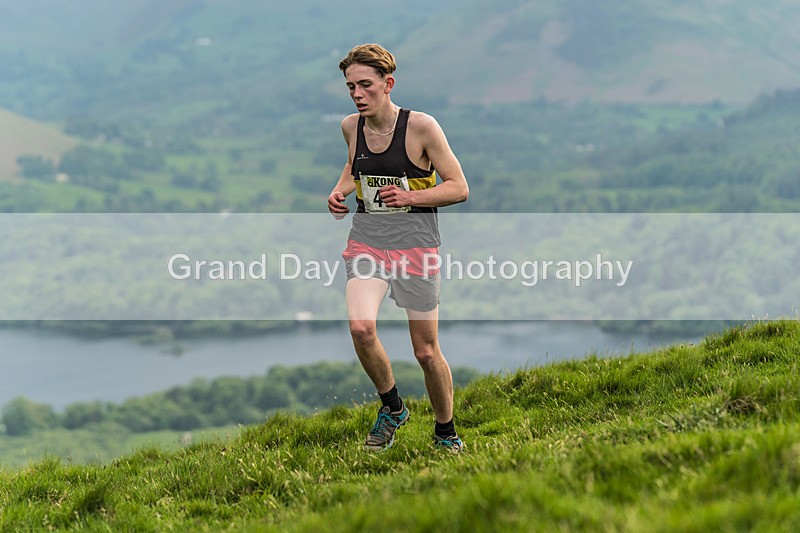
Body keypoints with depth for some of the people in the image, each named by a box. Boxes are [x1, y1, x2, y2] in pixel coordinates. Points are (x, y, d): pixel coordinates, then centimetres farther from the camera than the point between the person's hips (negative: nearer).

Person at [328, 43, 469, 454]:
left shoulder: (420, 126, -11)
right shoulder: (351, 127, 4)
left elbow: (459, 188, -7)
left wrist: (411, 197, -21)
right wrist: (340, 190, 7)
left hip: (415, 245, -3)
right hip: (366, 240, 3)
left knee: (426, 351, 3)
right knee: (360, 328, -22)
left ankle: (446, 432, 26)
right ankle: (392, 407, 4)